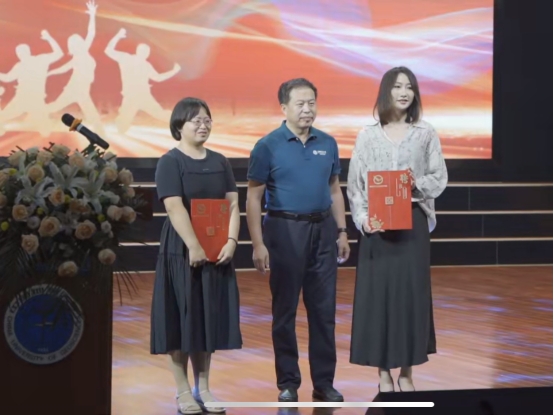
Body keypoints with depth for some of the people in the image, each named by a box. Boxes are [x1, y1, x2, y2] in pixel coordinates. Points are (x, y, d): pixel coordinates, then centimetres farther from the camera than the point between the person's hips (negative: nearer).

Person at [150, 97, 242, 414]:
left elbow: (233, 204, 4)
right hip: (182, 252, -5)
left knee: (209, 317, 7)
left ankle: (203, 388, 14)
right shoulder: (170, 162, -7)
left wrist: (231, 241, -10)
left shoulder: (219, 162, 9)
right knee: (182, 318, -1)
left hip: (216, 251, 5)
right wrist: (194, 247, -23)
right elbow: (175, 208, -16)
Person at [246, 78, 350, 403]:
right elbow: (254, 198, -5)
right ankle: (288, 383, 12)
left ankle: (324, 382, 14)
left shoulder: (327, 144, 7)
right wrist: (258, 244, -11)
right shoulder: (269, 146, -5)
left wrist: (342, 232, 8)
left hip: (323, 229, 4)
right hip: (285, 229, -4)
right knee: (285, 310, 4)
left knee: (324, 309, 6)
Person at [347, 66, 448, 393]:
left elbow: (440, 178, 3)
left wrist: (418, 183, -16)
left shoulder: (426, 134, 4)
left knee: (411, 292, 0)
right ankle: (384, 373, 6)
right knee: (377, 292, -1)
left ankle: (407, 372, 9)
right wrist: (362, 218, -12)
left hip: (413, 222, 0)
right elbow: (355, 184, 2)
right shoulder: (368, 136, 3)